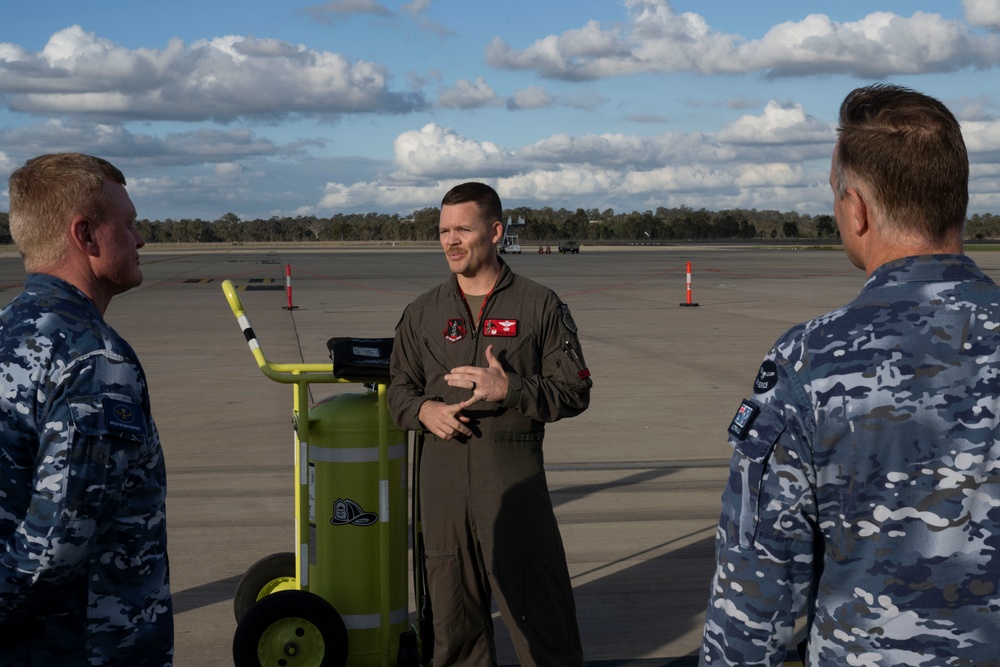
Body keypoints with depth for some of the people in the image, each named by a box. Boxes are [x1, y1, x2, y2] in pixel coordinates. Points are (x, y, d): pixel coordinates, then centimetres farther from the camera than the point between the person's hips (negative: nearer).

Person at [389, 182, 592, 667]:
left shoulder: (539, 306, 2)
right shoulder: (423, 313, 11)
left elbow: (574, 391, -1)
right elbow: (399, 388, 17)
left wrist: (510, 389, -16)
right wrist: (424, 410, -6)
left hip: (514, 473, -3)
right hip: (442, 475, 3)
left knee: (538, 607, -2)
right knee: (453, 609, 11)